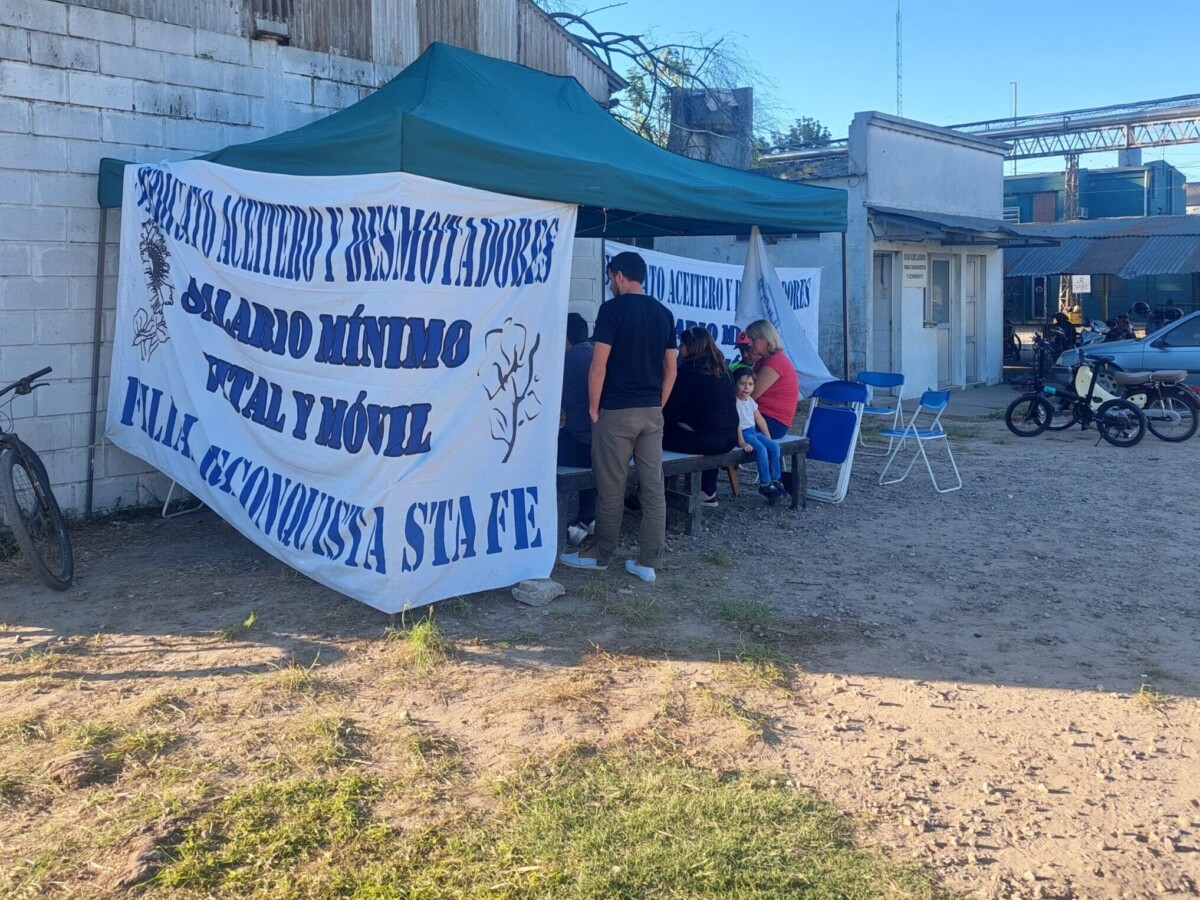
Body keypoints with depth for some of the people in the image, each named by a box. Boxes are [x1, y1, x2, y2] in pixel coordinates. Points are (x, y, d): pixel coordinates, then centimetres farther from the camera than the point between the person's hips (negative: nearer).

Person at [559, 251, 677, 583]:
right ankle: (648, 562, 9)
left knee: (611, 488, 4)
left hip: (616, 412, -6)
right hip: (652, 413, 6)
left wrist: (593, 408, -4)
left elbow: (598, 366, -13)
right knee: (653, 487, 5)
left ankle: (600, 555, 17)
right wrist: (657, 405, 18)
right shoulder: (664, 313, 10)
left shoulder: (613, 309, -8)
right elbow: (671, 369, 11)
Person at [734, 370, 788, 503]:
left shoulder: (750, 401, 11)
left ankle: (775, 480, -3)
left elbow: (759, 419, 16)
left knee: (774, 446, -10)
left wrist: (768, 438, 11)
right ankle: (765, 485, -20)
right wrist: (742, 443, -25)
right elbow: (736, 424, -20)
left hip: (754, 432, 8)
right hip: (743, 434, -8)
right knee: (761, 449, -28)